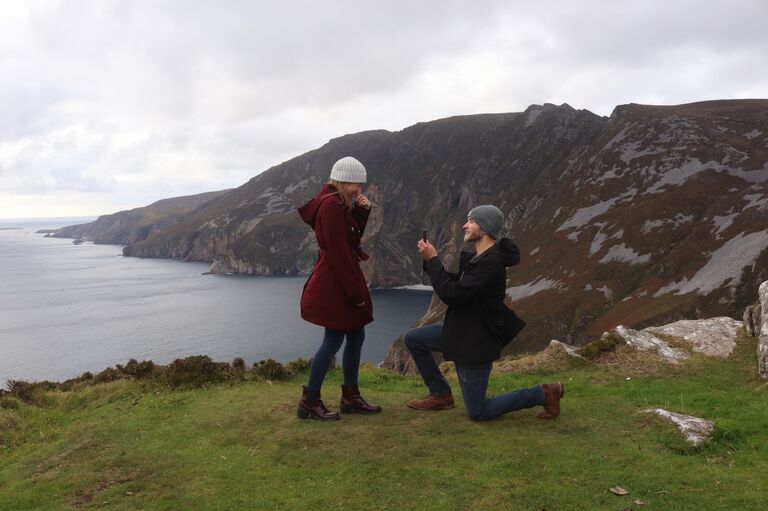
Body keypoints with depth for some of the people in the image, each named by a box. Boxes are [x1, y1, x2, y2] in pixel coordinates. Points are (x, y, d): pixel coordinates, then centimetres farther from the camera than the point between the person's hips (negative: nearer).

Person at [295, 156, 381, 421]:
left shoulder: (339, 204, 14)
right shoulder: (331, 205, -18)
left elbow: (353, 239, 15)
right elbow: (338, 252, -21)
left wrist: (362, 211, 2)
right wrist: (355, 291, -19)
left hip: (341, 281, 10)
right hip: (334, 283, -10)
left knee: (356, 336, 12)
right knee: (333, 340, -4)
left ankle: (350, 397, 22)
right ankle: (309, 401, 6)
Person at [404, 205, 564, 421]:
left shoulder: (491, 263, -27)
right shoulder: (478, 257, 6)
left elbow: (453, 295, -30)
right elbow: (456, 284, 13)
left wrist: (432, 260, -22)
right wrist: (431, 260, 0)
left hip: (476, 342, -10)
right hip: (461, 330, 10)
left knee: (478, 413, 0)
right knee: (412, 339, 9)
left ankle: (542, 394, 9)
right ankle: (440, 395, 19)